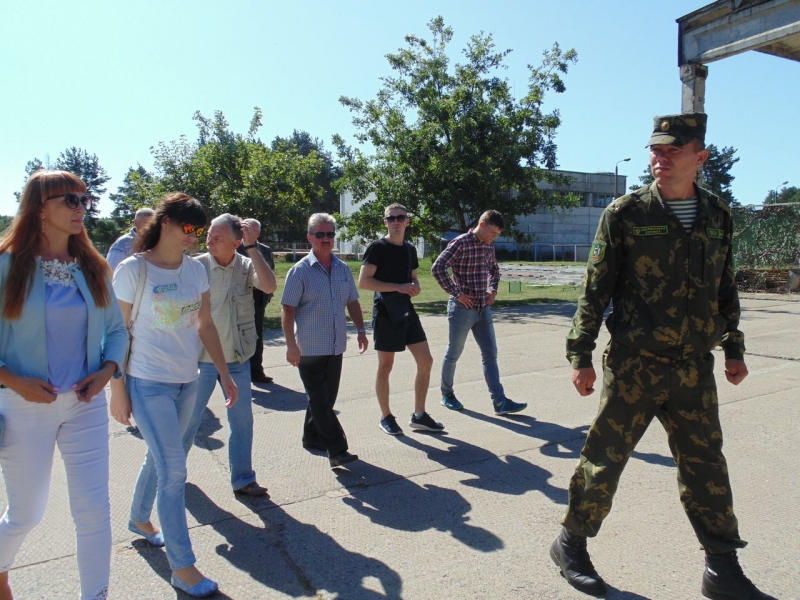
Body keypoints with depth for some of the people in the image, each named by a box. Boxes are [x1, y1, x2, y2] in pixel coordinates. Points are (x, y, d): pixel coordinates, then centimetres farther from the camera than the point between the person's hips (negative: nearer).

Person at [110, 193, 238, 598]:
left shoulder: (195, 269, 4)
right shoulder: (133, 270, -12)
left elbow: (205, 326, 9)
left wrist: (224, 374, 7)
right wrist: (118, 390, -9)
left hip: (187, 382, 6)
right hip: (148, 384, -6)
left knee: (160, 457, 21)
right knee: (174, 470, -5)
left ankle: (139, 519, 48)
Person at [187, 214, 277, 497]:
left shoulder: (246, 266, -6)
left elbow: (269, 286, -25)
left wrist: (252, 247, -23)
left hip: (238, 359, 2)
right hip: (202, 358, -2)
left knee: (242, 420, 8)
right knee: (189, 418, 13)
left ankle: (243, 479, 24)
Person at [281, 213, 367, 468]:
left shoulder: (343, 269, 8)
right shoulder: (300, 271, -8)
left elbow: (352, 302, 18)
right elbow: (288, 309, -10)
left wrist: (361, 330, 10)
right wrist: (291, 345, -16)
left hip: (336, 347, 6)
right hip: (309, 348, -6)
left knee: (326, 398, 15)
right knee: (320, 401, -1)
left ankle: (312, 438, 32)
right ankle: (337, 450, 2)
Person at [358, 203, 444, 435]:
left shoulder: (410, 249, 11)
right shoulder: (377, 248, -9)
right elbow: (363, 281, -16)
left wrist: (415, 286, 0)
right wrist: (399, 287, -21)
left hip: (407, 310, 7)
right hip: (386, 312, -7)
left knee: (426, 361, 4)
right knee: (385, 366, 3)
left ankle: (419, 415, 16)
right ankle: (386, 417, 19)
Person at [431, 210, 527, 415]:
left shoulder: (489, 246, 9)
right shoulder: (461, 243, -14)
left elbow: (494, 269, 28)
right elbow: (437, 268, -21)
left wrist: (493, 289, 11)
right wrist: (456, 293, -18)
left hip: (483, 308, 7)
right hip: (462, 308, -7)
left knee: (490, 354, 3)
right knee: (454, 354, 8)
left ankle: (500, 402, 4)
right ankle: (447, 394, 26)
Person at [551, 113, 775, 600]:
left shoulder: (718, 215, 8)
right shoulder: (626, 213, -6)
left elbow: (725, 289, 17)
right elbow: (596, 290, -6)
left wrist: (734, 348, 15)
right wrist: (581, 354, -8)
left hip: (695, 368, 4)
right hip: (634, 365, -4)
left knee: (707, 466, 11)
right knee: (606, 459, 5)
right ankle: (571, 544, 25)